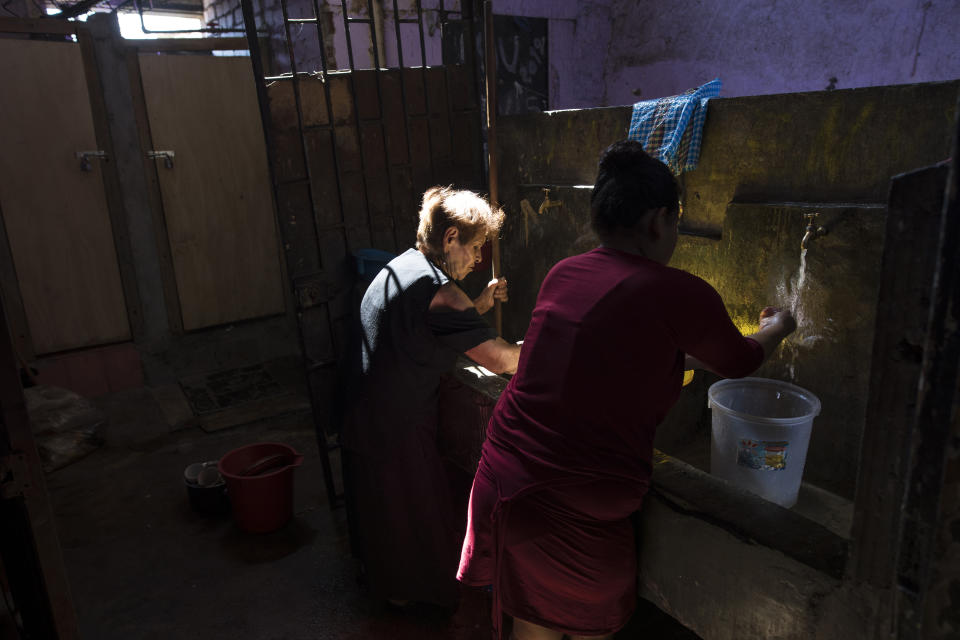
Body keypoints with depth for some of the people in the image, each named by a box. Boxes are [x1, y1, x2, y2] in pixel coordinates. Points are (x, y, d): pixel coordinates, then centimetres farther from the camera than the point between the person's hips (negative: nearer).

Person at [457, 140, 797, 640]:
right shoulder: (680, 294, -14)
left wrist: (683, 354, 33)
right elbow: (737, 362, 8)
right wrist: (775, 329, 29)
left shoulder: (563, 274, 3)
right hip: (577, 512, -6)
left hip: (502, 481, 6)